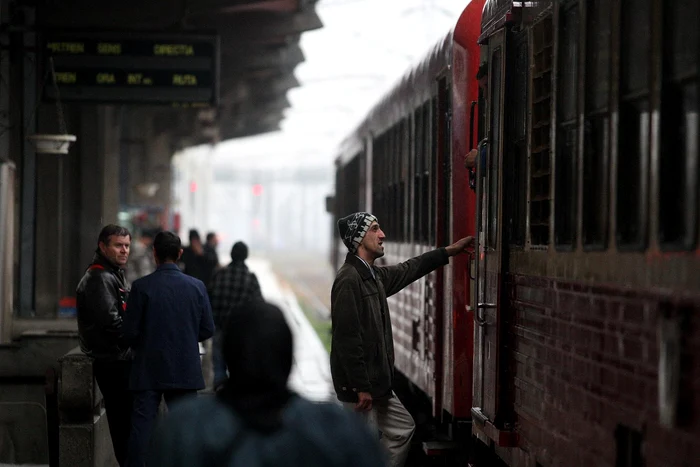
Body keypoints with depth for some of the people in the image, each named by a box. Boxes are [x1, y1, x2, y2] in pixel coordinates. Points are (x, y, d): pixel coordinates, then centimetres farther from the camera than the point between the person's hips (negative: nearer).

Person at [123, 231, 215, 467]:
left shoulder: (141, 287, -9)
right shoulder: (196, 286, -2)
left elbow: (130, 332, -8)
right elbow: (207, 329, 2)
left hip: (148, 370, -2)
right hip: (185, 370, 2)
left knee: (141, 425, 1)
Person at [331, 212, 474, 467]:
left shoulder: (374, 275, 10)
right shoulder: (348, 279, -19)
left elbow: (409, 269, 30)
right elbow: (347, 339, -23)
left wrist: (449, 251, 33)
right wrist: (361, 387, -23)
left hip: (376, 381, 10)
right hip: (358, 385, -10)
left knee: (403, 428, 19)